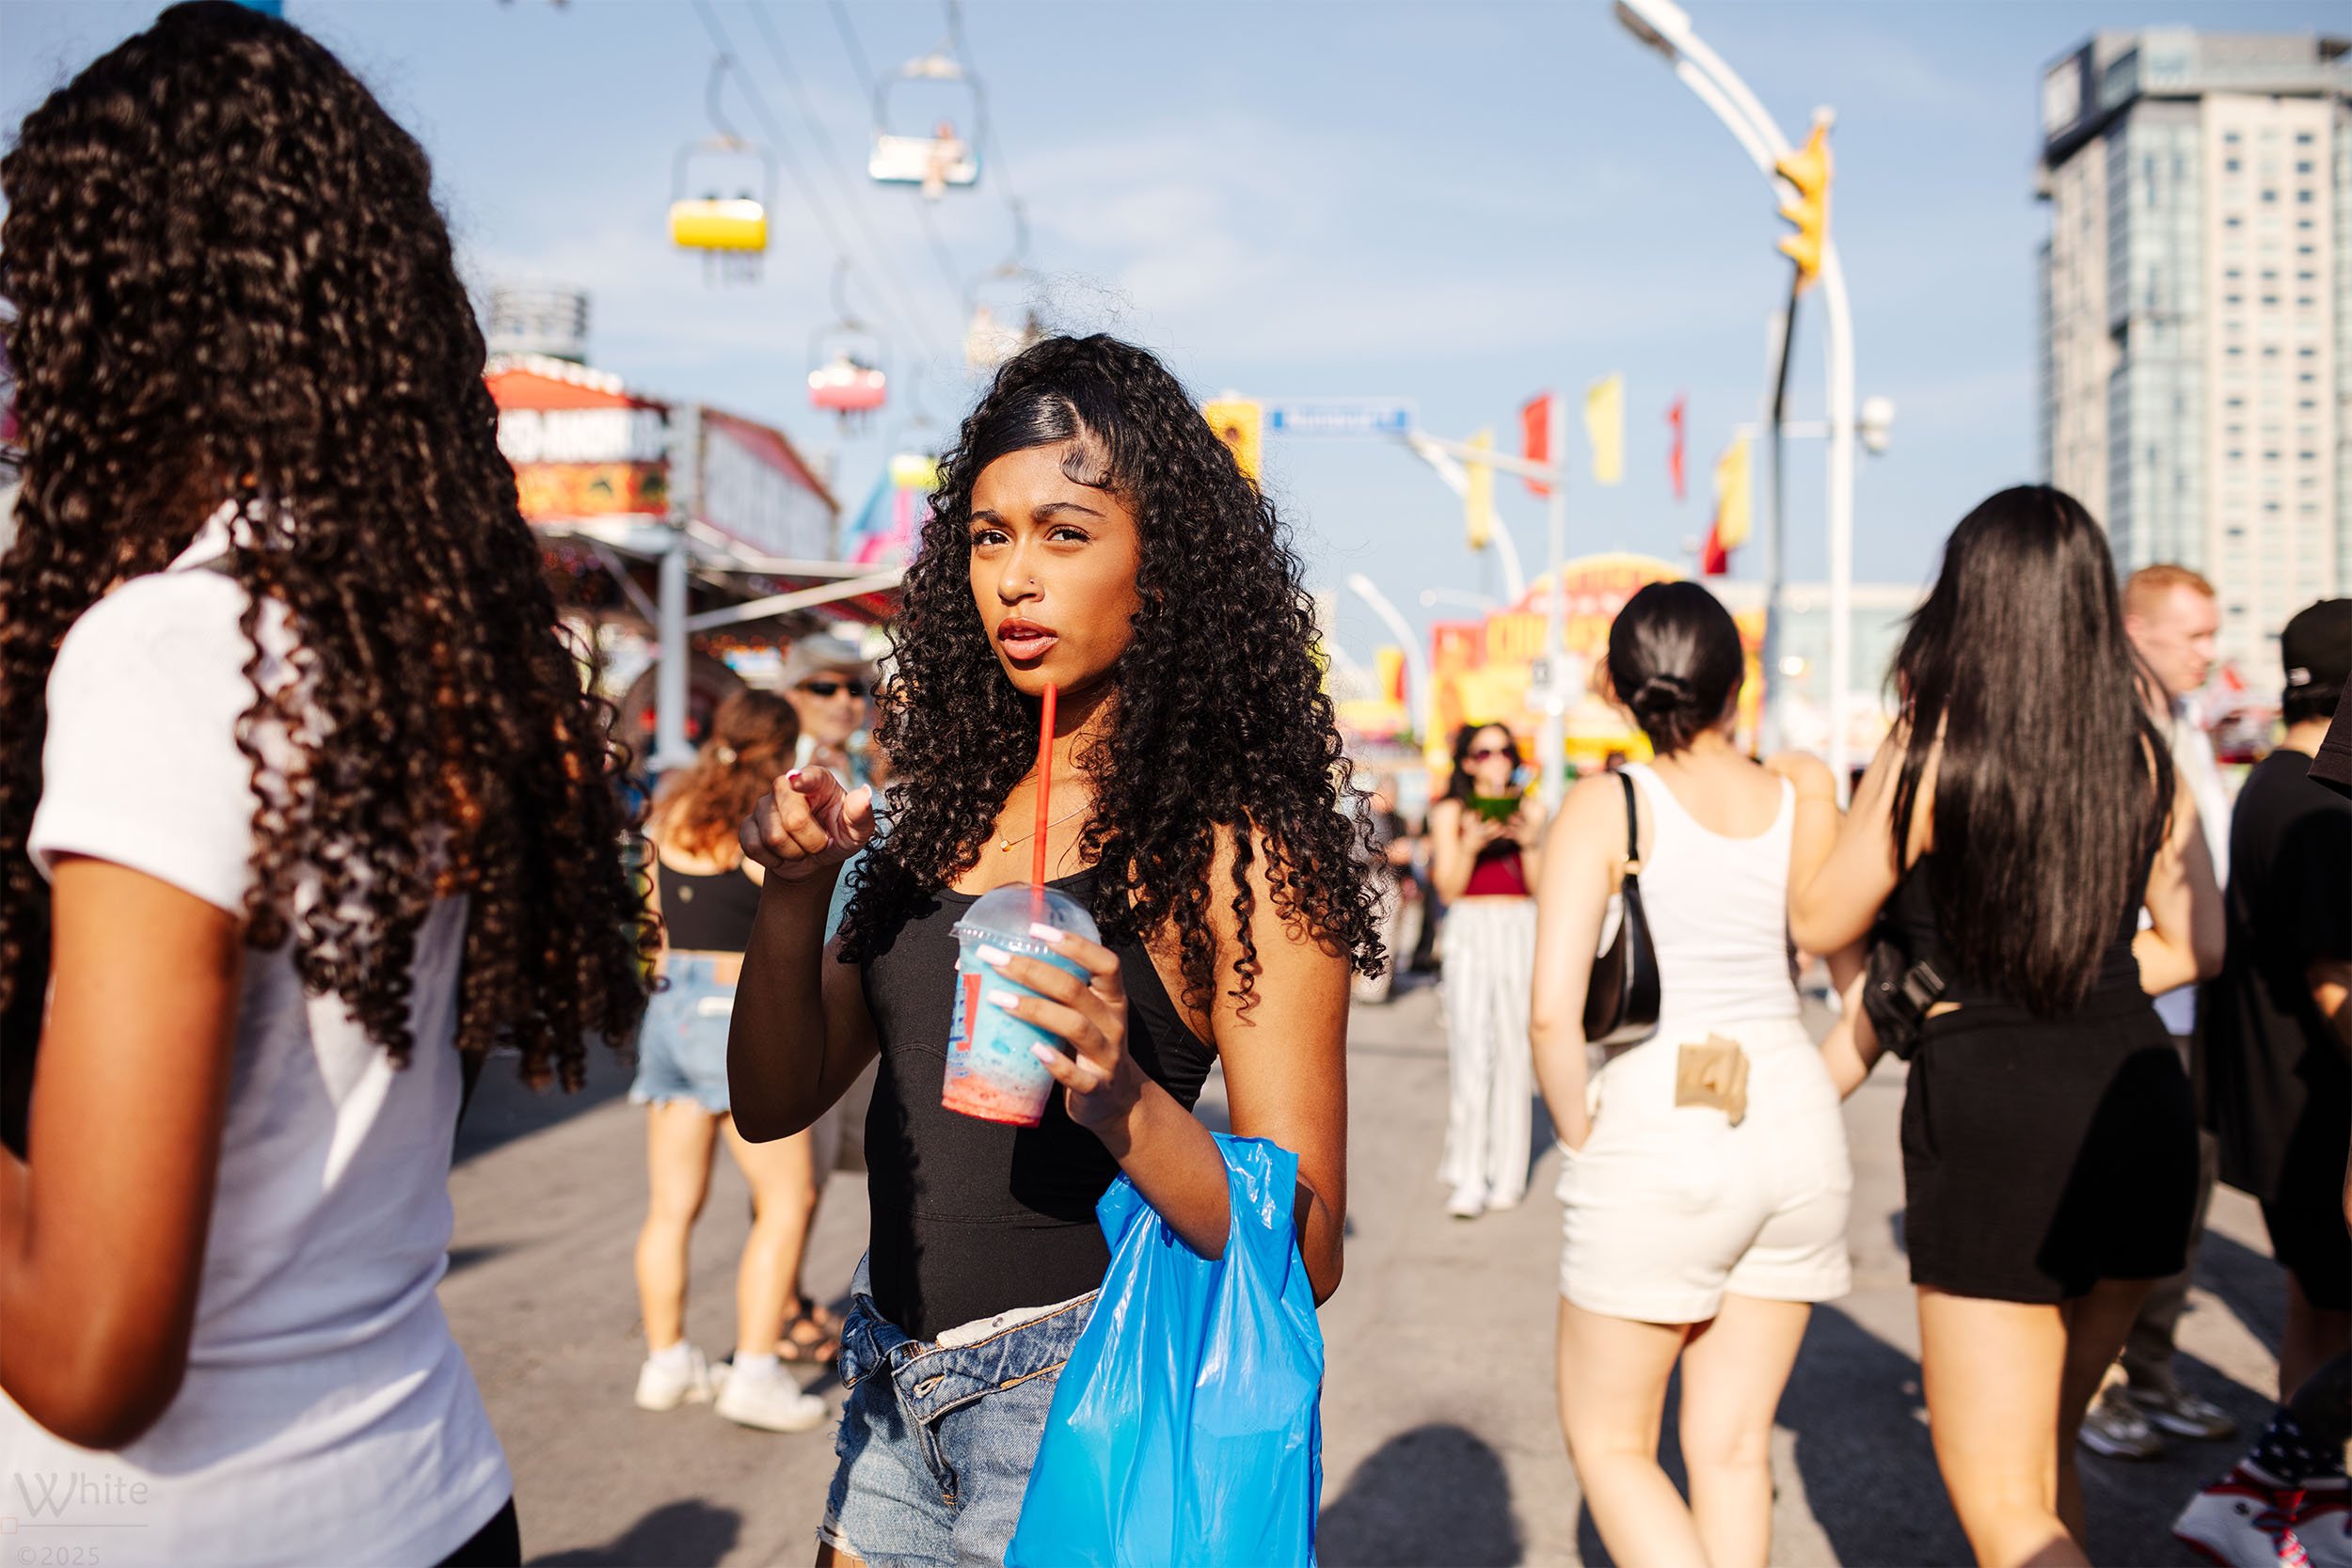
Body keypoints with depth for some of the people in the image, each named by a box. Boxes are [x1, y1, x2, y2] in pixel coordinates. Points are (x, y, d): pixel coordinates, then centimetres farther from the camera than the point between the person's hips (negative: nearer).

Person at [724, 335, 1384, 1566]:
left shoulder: (1231, 849, -13)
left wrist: (1127, 1105, -31)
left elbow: (1304, 1255, -14)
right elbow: (774, 1104, 4)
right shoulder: (951, 811, 4)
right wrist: (793, 894, -12)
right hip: (897, 1398, 6)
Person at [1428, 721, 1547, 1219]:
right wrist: (1471, 845, -16)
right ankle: (1468, 1180, -10)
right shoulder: (1451, 812, 4)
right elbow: (1448, 888, -1)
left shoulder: (1529, 809, 9)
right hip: (1470, 931, -2)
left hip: (1520, 931, 2)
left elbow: (1540, 885, 6)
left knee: (1514, 1047, 2)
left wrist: (1531, 842, -10)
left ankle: (1507, 1170, 12)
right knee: (1470, 1050, -10)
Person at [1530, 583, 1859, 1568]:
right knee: (1731, 1446, 18)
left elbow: (1554, 1012, -17)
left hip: (1659, 1147, -5)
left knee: (1608, 1442, 13)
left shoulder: (1606, 804, -9)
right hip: (1798, 1136, 5)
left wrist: (1583, 1139, -3)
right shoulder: (1800, 800, 3)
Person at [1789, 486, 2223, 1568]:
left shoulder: (1933, 749, -9)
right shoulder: (2142, 750, 4)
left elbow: (1818, 925, 1)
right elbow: (2199, 943, 13)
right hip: (2141, 1100, 6)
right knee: (2038, 1450, 25)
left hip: (1992, 1106, -6)